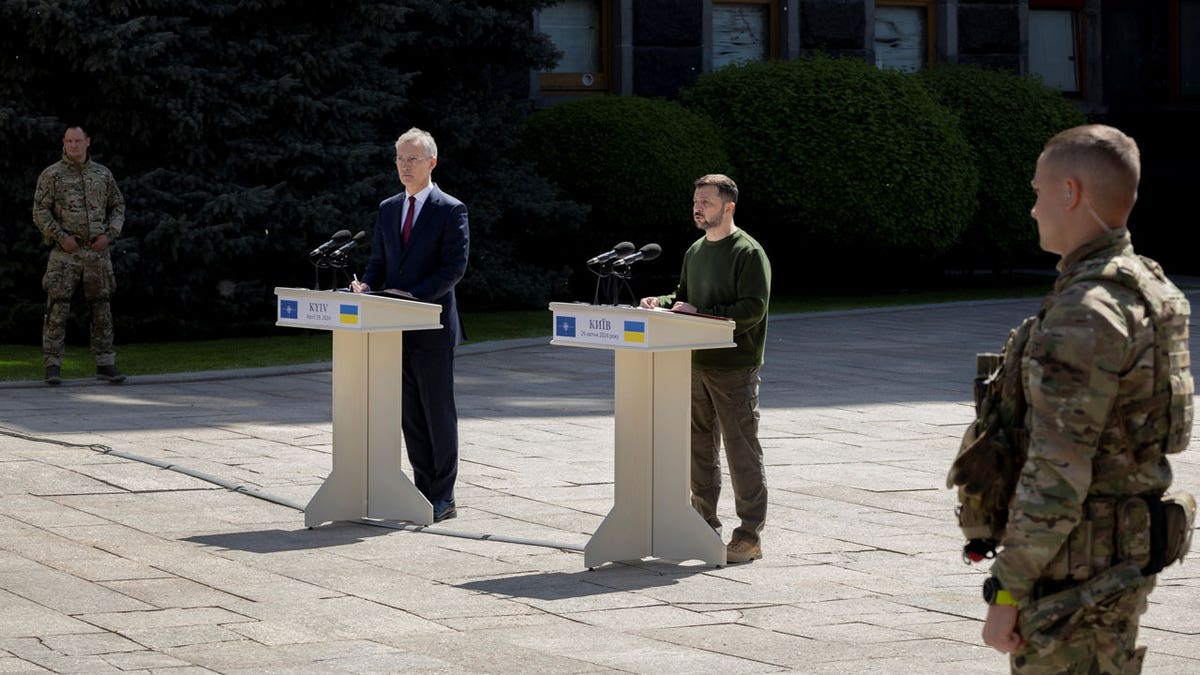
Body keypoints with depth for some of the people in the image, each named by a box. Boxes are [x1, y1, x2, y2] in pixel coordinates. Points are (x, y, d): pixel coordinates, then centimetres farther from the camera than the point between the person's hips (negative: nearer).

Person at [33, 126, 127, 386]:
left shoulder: (102, 174, 9)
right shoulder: (51, 175, -1)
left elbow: (118, 207, 13)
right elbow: (40, 212, -6)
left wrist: (109, 235, -4)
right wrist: (61, 238, -17)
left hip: (97, 252, 3)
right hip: (65, 252, -3)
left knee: (101, 308, 4)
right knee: (58, 309, -7)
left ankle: (105, 364, 10)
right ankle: (52, 367, -4)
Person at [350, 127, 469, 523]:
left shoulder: (451, 211, -5)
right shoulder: (388, 209, 15)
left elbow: (455, 267, -12)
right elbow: (379, 262, 17)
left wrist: (415, 296, -21)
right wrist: (367, 287, -4)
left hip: (433, 327, -6)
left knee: (438, 412, -2)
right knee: (410, 414, 8)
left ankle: (443, 498, 3)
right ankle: (423, 490, 15)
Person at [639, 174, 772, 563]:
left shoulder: (748, 253, -11)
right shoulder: (695, 252, 14)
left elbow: (753, 309, -17)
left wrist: (700, 312, -21)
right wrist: (663, 304, 3)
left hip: (735, 369, -8)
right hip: (697, 365, 8)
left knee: (742, 451, -4)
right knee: (699, 447, 13)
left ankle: (749, 537, 0)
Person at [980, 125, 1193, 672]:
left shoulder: (1086, 314, -22)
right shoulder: (1149, 289, 10)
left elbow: (1056, 472, -25)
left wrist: (1006, 593, -19)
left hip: (1074, 566, -10)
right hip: (1131, 550, 10)